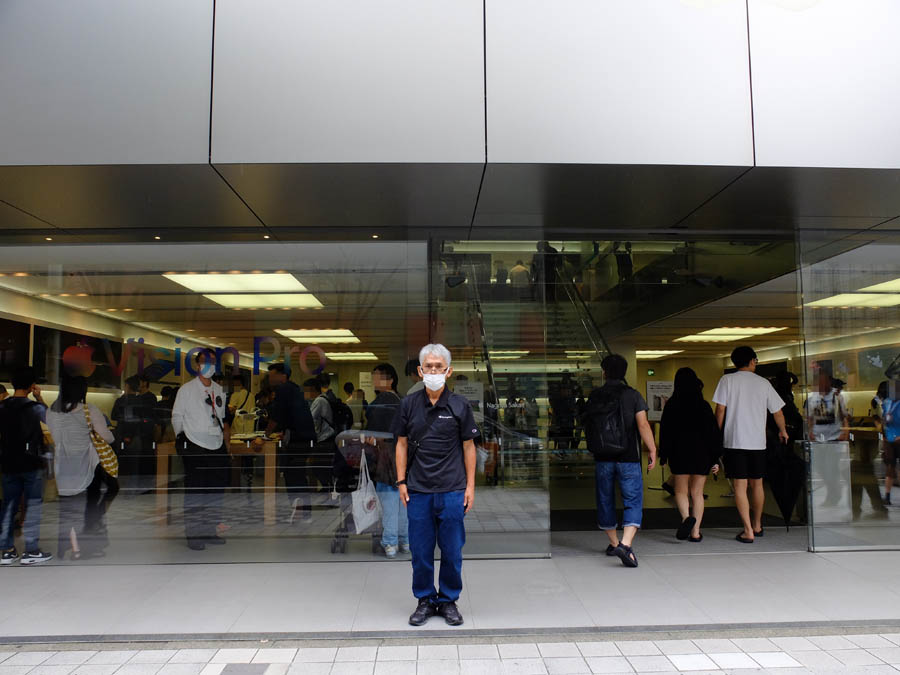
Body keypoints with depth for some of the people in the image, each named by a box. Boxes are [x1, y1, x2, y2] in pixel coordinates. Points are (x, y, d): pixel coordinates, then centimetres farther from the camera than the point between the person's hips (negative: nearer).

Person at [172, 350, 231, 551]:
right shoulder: (186, 390, -1)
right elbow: (177, 416, 2)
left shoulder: (219, 391, 13)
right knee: (194, 493, -2)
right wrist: (181, 439, -2)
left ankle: (209, 531, 23)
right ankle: (193, 535, 8)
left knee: (216, 491, 10)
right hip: (195, 447, -5)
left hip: (217, 447, 5)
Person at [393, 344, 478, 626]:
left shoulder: (459, 405, -1)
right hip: (418, 491, 1)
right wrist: (401, 481, 2)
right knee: (420, 550, 8)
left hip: (452, 490, -1)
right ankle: (425, 600, 25)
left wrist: (470, 486, -1)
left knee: (452, 550, 7)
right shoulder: (409, 404, 3)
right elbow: (402, 444, 8)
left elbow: (468, 447, 3)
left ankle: (449, 600, 24)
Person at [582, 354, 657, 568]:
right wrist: (652, 450, -4)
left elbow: (587, 427, 9)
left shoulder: (594, 396, 3)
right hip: (628, 458, -3)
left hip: (602, 458, 3)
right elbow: (643, 425, -12)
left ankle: (613, 543, 28)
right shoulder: (632, 395, -5)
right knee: (633, 502, -2)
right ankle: (625, 544, -19)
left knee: (605, 500, 16)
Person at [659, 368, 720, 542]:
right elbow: (713, 433, -2)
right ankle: (695, 532, 8)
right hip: (702, 454, 1)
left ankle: (686, 517, -16)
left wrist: (664, 457, 4)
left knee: (681, 491, 12)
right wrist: (715, 459, 2)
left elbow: (664, 433, -3)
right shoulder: (704, 406, -2)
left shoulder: (671, 406, -5)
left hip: (679, 454, -1)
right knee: (697, 493, 10)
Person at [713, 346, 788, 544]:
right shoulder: (763, 383, 6)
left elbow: (720, 410, -6)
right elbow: (778, 412, 11)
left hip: (734, 440, -3)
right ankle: (757, 525, 32)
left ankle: (748, 531, -5)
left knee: (740, 486, -1)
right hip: (758, 442, 3)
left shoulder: (727, 380, -2)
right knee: (757, 484, 17)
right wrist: (782, 431, 29)